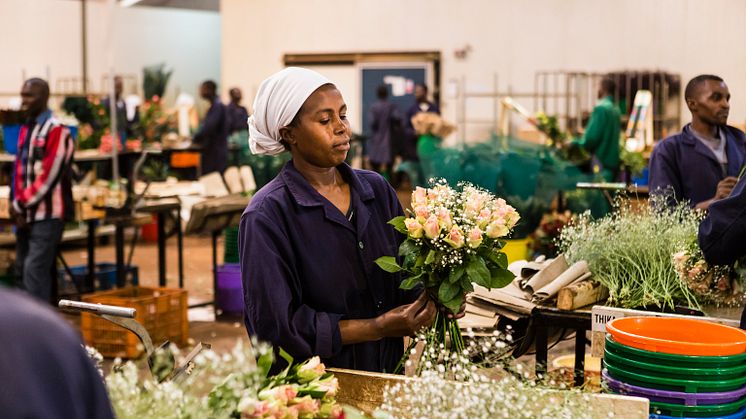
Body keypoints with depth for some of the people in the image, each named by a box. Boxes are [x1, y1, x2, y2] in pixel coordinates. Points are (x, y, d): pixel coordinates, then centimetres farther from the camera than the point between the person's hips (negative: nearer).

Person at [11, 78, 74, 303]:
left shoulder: (57, 130, -11)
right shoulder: (25, 129, 15)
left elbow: (49, 175, -16)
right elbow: (19, 170, 13)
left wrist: (20, 203, -11)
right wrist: (19, 207, 0)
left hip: (47, 213, -8)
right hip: (26, 212, 8)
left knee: (35, 268, -13)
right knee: (22, 268, 10)